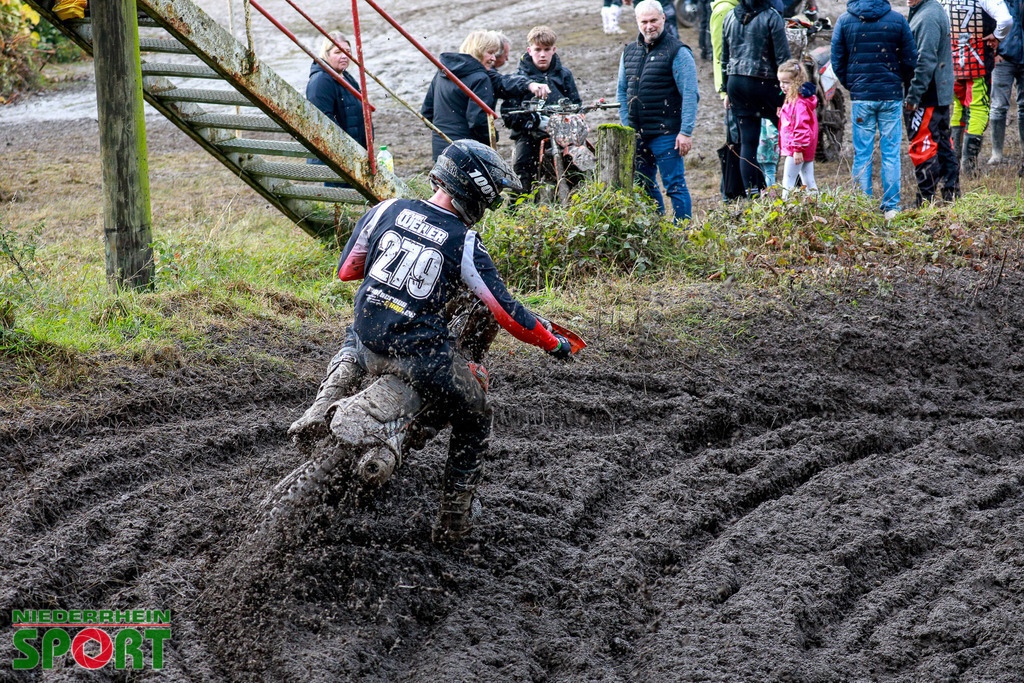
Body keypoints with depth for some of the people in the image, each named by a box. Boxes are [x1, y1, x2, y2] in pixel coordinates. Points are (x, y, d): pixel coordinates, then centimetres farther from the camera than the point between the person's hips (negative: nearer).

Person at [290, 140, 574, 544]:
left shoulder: (388, 211, 1)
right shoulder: (465, 245, -9)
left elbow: (346, 269, 10)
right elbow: (507, 313, -9)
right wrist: (553, 343, 5)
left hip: (369, 345, 4)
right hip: (422, 356, -4)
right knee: (474, 421, 18)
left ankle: (321, 409, 18)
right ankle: (453, 521, 19)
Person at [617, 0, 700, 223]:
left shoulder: (678, 52, -6)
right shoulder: (629, 52, 13)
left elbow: (690, 94, -10)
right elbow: (622, 92, 19)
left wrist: (686, 132, -16)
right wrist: (626, 127, 10)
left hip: (666, 133, -6)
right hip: (637, 135, 6)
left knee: (675, 186, -4)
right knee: (644, 187, 13)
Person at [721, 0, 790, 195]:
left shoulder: (730, 17, 7)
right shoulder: (771, 16, -9)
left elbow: (724, 57, 13)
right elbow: (782, 57, -11)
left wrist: (726, 91, 20)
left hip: (735, 83, 5)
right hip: (763, 83, -5)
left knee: (747, 141, 6)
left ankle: (752, 193, 3)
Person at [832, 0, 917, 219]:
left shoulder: (844, 20, -1)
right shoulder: (897, 19, -2)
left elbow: (837, 61, 2)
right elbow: (910, 59, 1)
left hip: (860, 96, 0)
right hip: (891, 96, 0)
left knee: (862, 154, 6)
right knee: (891, 153, 6)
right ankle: (891, 207, 5)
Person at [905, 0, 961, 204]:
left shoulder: (927, 18, -19)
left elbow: (926, 61, -25)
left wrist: (913, 95, -22)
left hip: (927, 97, -10)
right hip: (941, 94, 10)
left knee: (922, 147, -4)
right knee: (942, 144, 16)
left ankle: (926, 200, -1)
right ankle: (952, 193, 22)